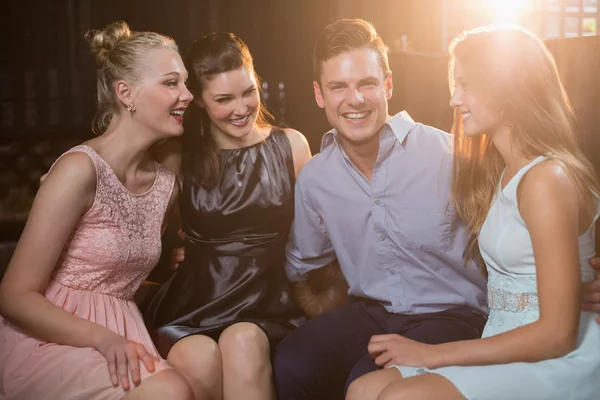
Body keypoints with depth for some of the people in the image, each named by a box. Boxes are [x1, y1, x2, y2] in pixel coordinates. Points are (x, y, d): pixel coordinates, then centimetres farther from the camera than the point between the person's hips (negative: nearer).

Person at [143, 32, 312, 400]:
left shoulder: (291, 145, 7)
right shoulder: (180, 157, 6)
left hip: (267, 304, 0)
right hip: (193, 306, 0)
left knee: (244, 343, -32)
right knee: (200, 361, -31)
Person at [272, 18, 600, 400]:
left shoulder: (447, 154, -15)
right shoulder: (313, 179, 0)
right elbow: (300, 264, 18)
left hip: (451, 313, -4)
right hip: (369, 311, 4)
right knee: (291, 364, -20)